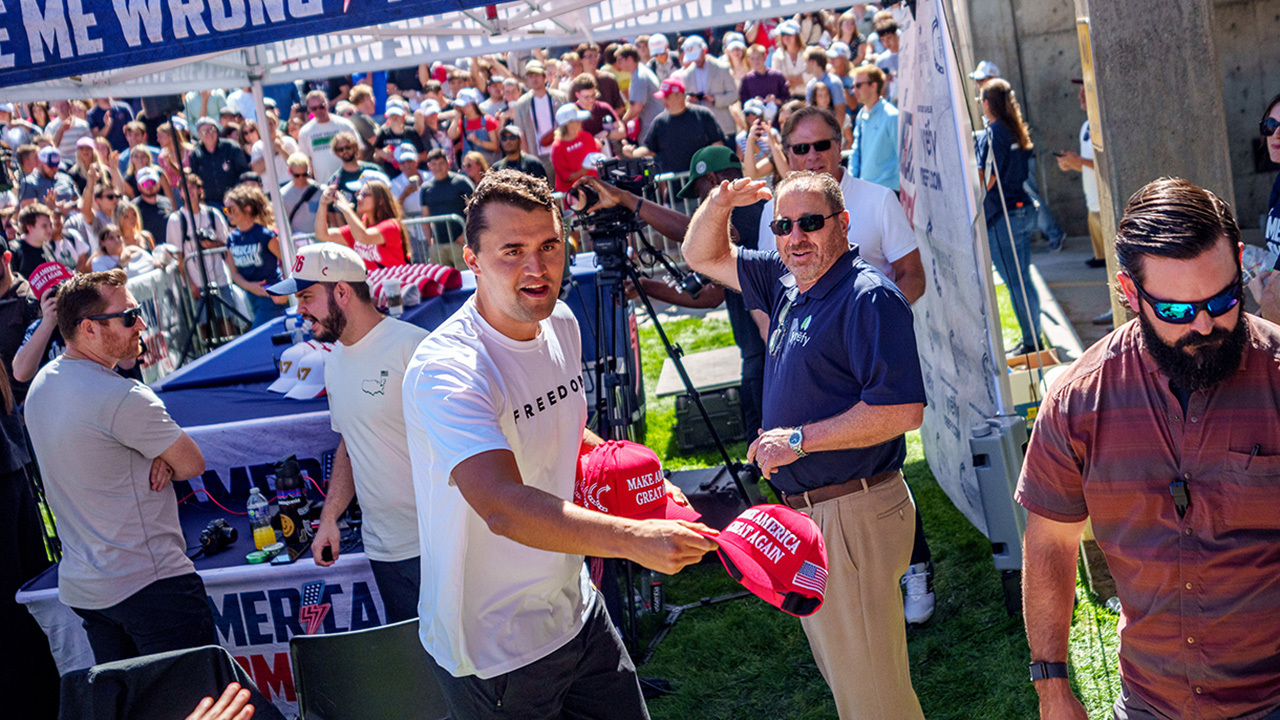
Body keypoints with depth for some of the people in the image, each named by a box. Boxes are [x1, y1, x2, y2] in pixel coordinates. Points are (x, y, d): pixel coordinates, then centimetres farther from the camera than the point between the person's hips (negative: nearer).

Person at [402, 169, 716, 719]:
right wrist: (635, 539, -48)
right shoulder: (446, 369, -28)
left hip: (576, 609, 8)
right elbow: (504, 506, -41)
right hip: (493, 653, -7)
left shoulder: (562, 324, 1)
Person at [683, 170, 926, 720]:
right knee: (839, 674, 22)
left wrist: (798, 439, -21)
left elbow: (902, 410, -25)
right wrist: (718, 206, -2)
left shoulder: (869, 297, -17)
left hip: (854, 514, -9)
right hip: (804, 512, 9)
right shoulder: (786, 283, 10)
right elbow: (703, 257, 20)